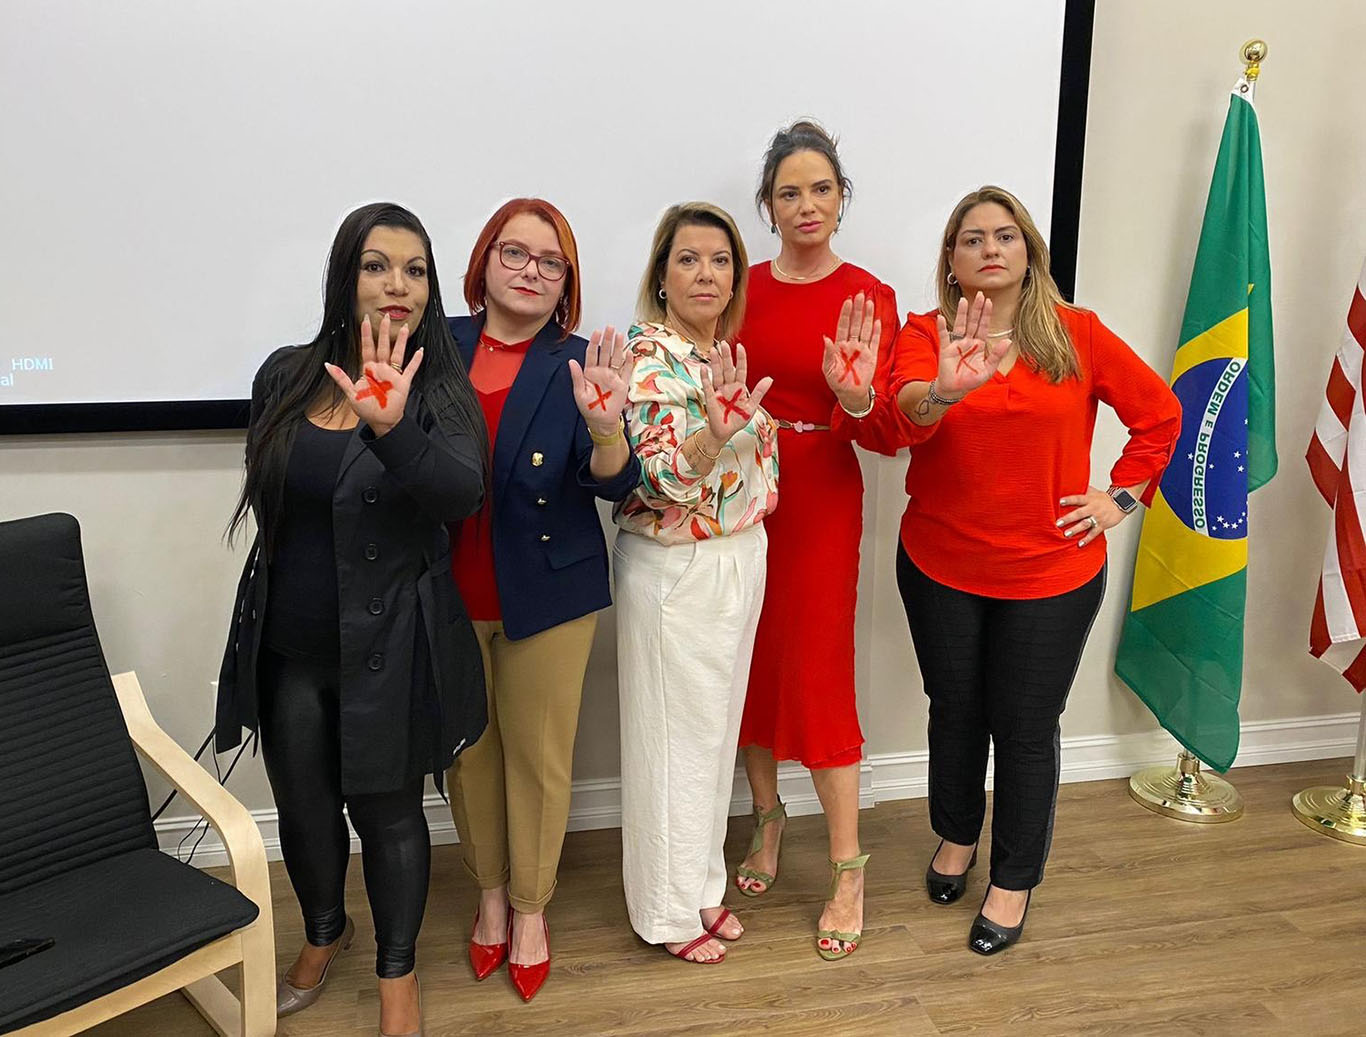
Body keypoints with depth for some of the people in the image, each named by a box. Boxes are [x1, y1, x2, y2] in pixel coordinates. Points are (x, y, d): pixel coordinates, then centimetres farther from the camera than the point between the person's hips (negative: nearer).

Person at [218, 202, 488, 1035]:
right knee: (303, 804, 18)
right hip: (288, 646, 4)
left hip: (389, 646, -4)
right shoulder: (286, 377, 0)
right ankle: (324, 934, 48)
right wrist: (268, 603, 17)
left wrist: (391, 427, -47)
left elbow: (463, 495, -30)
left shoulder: (440, 390, -11)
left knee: (387, 811, 10)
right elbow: (265, 499, 13)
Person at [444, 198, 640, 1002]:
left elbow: (615, 483, -16)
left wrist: (605, 424, -34)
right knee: (470, 748, 15)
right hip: (450, 595, 2)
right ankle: (491, 892, 37)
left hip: (548, 593, -2)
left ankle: (531, 907, 30)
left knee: (539, 753, 10)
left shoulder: (580, 363, -5)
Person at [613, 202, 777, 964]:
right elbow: (654, 482, -23)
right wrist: (718, 424, -36)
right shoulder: (646, 357, -15)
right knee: (674, 734, 5)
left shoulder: (730, 355, 7)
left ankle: (703, 881, 35)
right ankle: (669, 908, 24)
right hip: (674, 569, -7)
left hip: (742, 558, 7)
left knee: (717, 725, 17)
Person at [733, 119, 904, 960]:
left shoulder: (868, 298, -6)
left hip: (821, 498, -3)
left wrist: (857, 395, -31)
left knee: (819, 675, -1)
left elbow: (890, 437, -11)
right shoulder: (741, 289, 4)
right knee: (752, 662, 13)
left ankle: (849, 871, 15)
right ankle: (768, 818, 36)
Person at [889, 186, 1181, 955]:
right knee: (955, 710, 16)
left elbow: (1160, 413, 5)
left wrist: (1121, 496, -1)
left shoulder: (1078, 334, -4)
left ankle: (1015, 883, 26)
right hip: (941, 569, 1)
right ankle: (957, 838, 42)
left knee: (1026, 726, 7)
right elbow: (906, 410, -28)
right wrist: (944, 391, -49)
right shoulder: (926, 334, -6)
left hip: (1050, 576, 0)